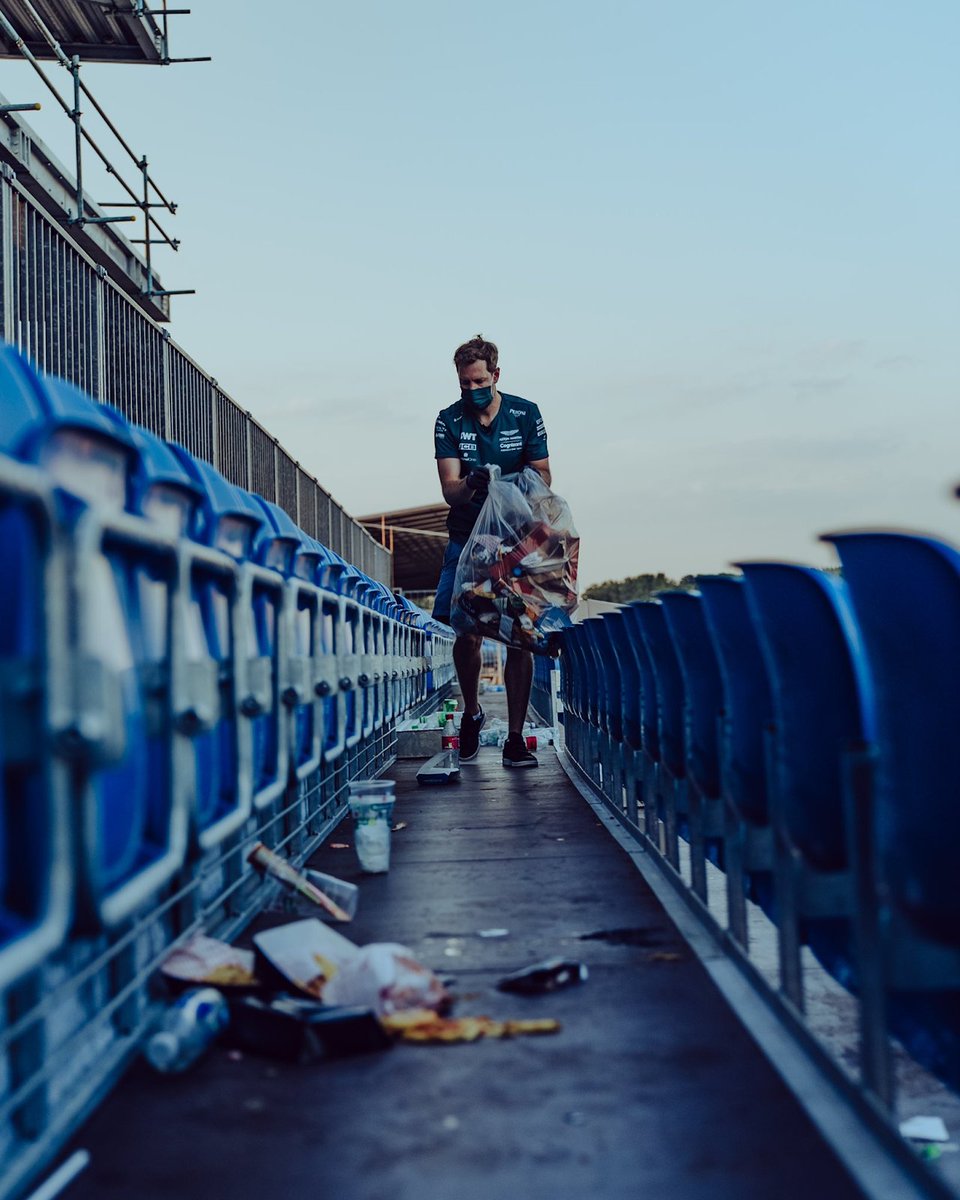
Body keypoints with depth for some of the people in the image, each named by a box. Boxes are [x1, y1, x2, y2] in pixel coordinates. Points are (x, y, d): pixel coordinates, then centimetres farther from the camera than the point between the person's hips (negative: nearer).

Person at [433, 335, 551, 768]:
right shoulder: (449, 421, -1)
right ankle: (471, 713, 22)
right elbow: (449, 489, -11)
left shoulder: (525, 415, -1)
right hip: (468, 539, 0)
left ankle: (515, 738, -1)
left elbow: (541, 479, -1)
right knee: (467, 634, -6)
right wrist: (470, 484, -34)